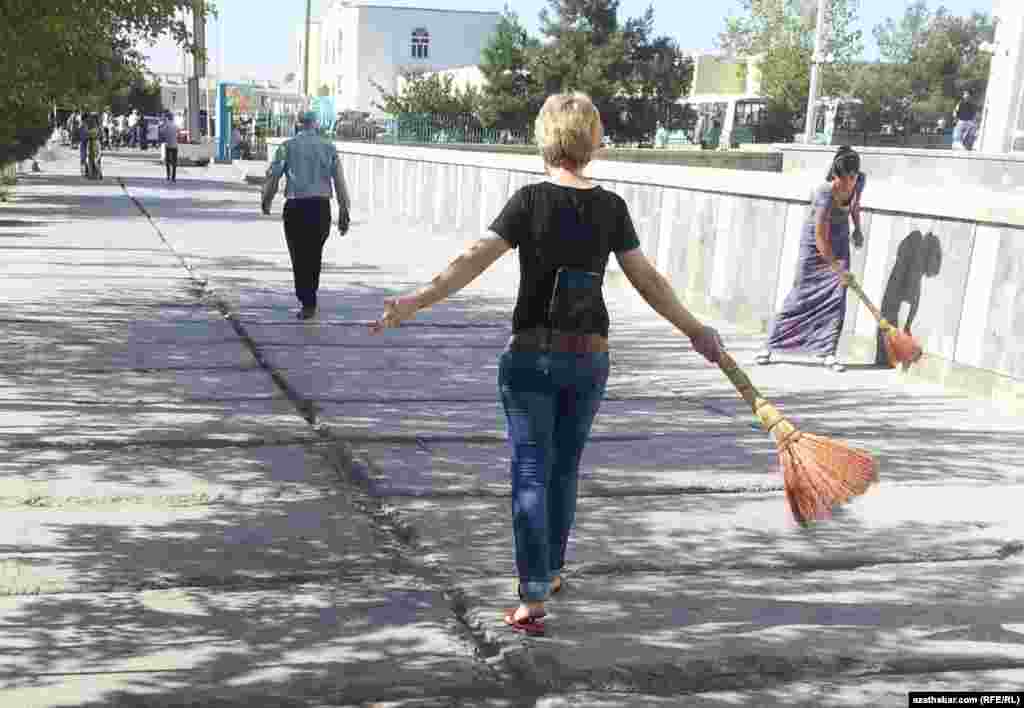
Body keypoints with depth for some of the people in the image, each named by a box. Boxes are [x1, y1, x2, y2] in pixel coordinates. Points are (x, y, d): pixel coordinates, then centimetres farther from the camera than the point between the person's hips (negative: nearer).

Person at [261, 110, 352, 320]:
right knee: (315, 256, 16)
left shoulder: (287, 147, 3)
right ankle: (310, 301, 24)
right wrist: (344, 214, 3)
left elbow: (272, 178, -1)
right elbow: (340, 183, 1)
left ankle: (307, 304, -1)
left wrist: (266, 202, 15)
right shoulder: (329, 147, 7)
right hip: (321, 207, 2)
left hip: (295, 208, -2)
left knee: (300, 257, 6)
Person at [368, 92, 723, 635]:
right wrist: (695, 330, 17)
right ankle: (550, 571, 35)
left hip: (533, 355, -3)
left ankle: (532, 600, -1)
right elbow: (648, 280, 5)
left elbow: (475, 259, -19)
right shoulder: (611, 208, 1)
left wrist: (414, 301, -23)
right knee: (565, 468, 19)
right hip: (589, 357, 4)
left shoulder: (531, 201, -9)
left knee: (531, 472, 2)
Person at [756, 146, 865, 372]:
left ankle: (827, 352, -1)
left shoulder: (860, 180, -15)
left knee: (837, 296, -5)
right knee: (801, 295, -3)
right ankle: (771, 344, 8)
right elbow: (820, 238, -29)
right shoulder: (824, 193, -33)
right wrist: (838, 268, -24)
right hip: (814, 242, -5)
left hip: (839, 240, 5)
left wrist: (857, 228, 8)